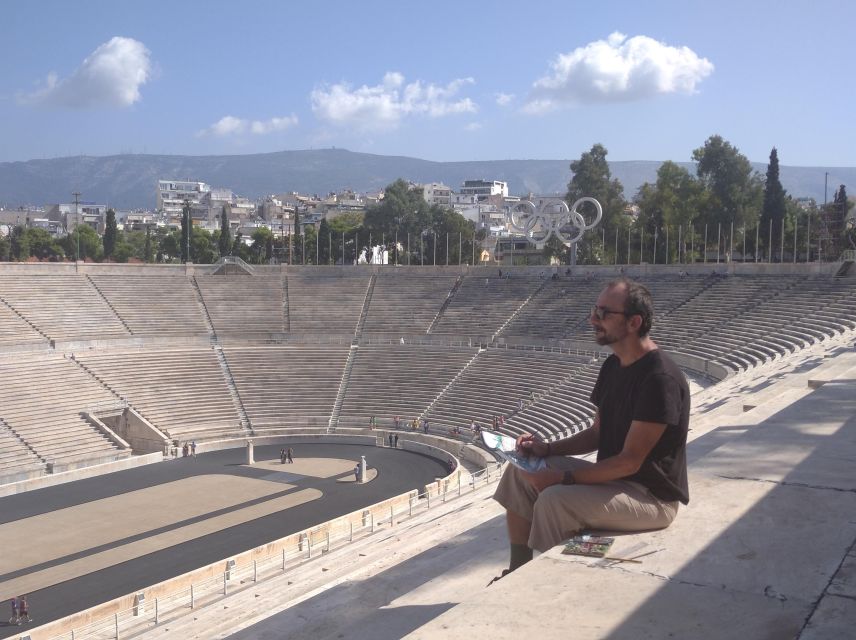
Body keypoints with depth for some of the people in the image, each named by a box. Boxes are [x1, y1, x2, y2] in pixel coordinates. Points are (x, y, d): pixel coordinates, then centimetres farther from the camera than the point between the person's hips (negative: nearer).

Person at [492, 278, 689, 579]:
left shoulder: (660, 378, -24)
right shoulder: (613, 365, 6)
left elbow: (630, 461, -24)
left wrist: (563, 478, -22)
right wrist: (548, 449, -1)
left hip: (652, 497, -9)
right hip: (613, 476, 10)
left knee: (554, 500, -29)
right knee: (519, 473, 3)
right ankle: (518, 570, 9)